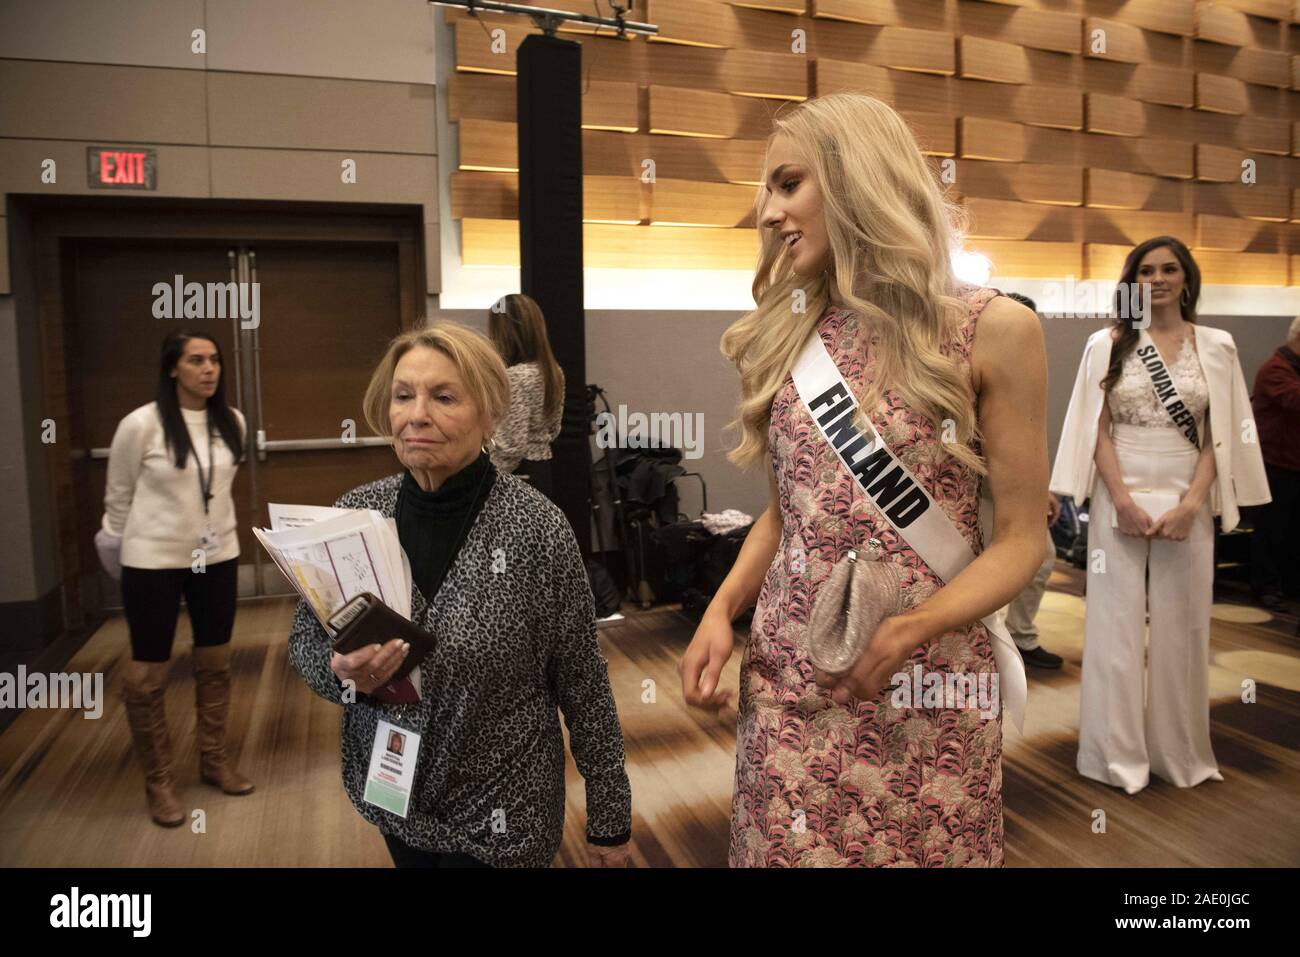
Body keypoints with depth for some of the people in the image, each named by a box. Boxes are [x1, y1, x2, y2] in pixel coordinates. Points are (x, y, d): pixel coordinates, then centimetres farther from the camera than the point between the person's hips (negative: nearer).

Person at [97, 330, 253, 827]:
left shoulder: (233, 422, -2)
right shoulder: (141, 424, -15)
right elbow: (118, 495, -2)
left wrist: (211, 531, 16)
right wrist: (119, 549, 8)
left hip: (217, 556, 4)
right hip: (153, 562, -4)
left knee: (215, 662, 14)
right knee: (149, 674, 5)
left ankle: (214, 759, 32)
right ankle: (158, 781, 21)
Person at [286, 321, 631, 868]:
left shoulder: (534, 526, -19)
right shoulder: (354, 514, -8)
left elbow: (582, 683, -12)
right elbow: (305, 639, 2)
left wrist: (609, 819, -5)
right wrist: (344, 673, -20)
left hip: (498, 812, -4)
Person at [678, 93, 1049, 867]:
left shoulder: (993, 329, -7)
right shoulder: (790, 334, 6)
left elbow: (1021, 539, -7)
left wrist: (904, 631, -21)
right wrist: (722, 610, -3)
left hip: (925, 693, -3)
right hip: (786, 686, 4)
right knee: (783, 849, 13)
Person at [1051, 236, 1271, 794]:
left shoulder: (1216, 346, 7)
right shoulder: (1107, 344, 3)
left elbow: (1221, 437, 4)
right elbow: (1097, 430, 0)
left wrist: (1190, 505, -9)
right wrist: (1123, 501, -11)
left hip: (1187, 502, 1)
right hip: (1120, 500, -1)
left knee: (1181, 627, 8)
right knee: (1116, 623, 2)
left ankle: (1180, 752, 23)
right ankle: (1118, 753, 14)